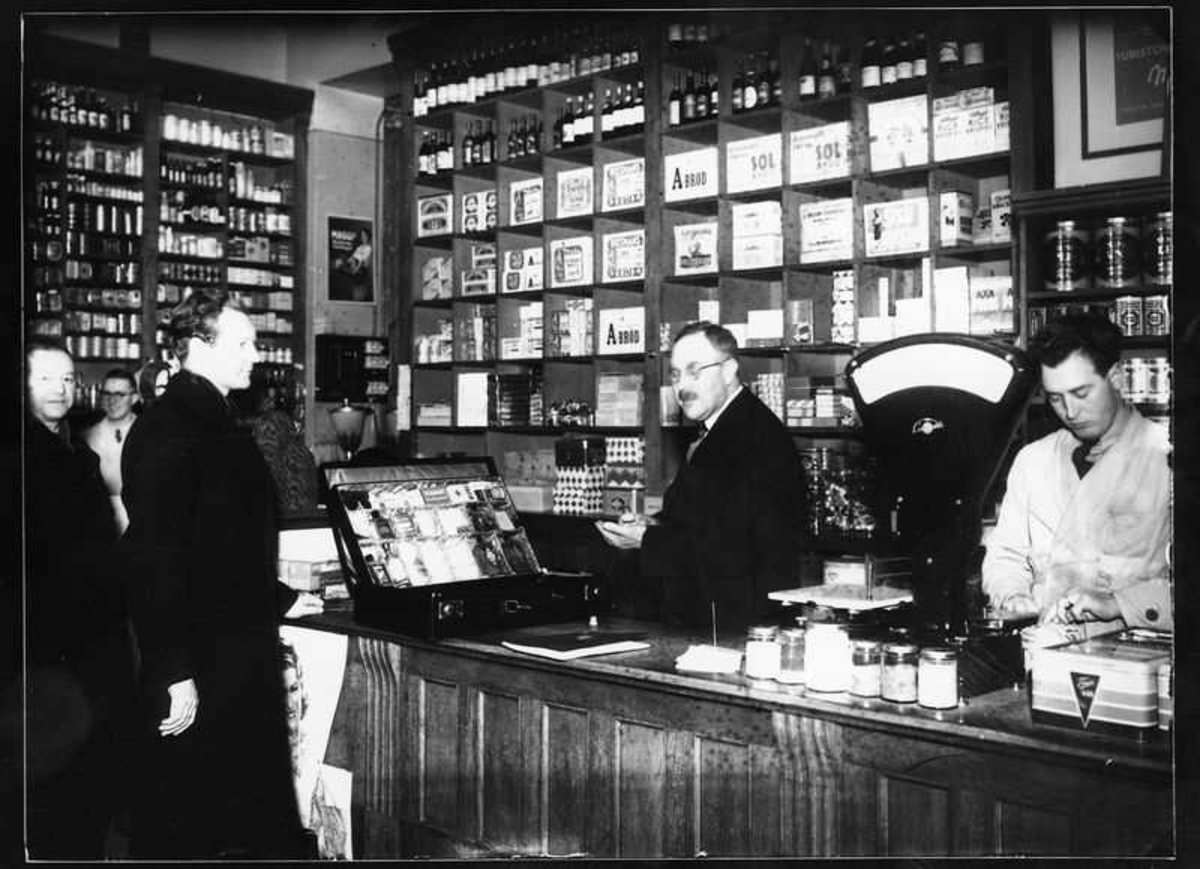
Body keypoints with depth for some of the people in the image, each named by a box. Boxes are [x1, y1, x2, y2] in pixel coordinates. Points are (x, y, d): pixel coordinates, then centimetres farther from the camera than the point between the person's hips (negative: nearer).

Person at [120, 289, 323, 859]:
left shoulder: (216, 423, 13)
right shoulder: (167, 431, -17)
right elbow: (154, 556, -23)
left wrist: (278, 599, 24)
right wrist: (175, 673, -24)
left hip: (241, 656, 9)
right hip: (198, 666, -9)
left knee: (263, 813, 16)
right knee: (183, 831, 4)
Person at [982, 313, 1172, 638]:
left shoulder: (1163, 456, 0)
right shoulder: (1032, 460, 18)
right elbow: (1006, 554, 19)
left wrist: (1116, 604, -21)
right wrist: (1012, 598, -3)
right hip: (1042, 642, 4)